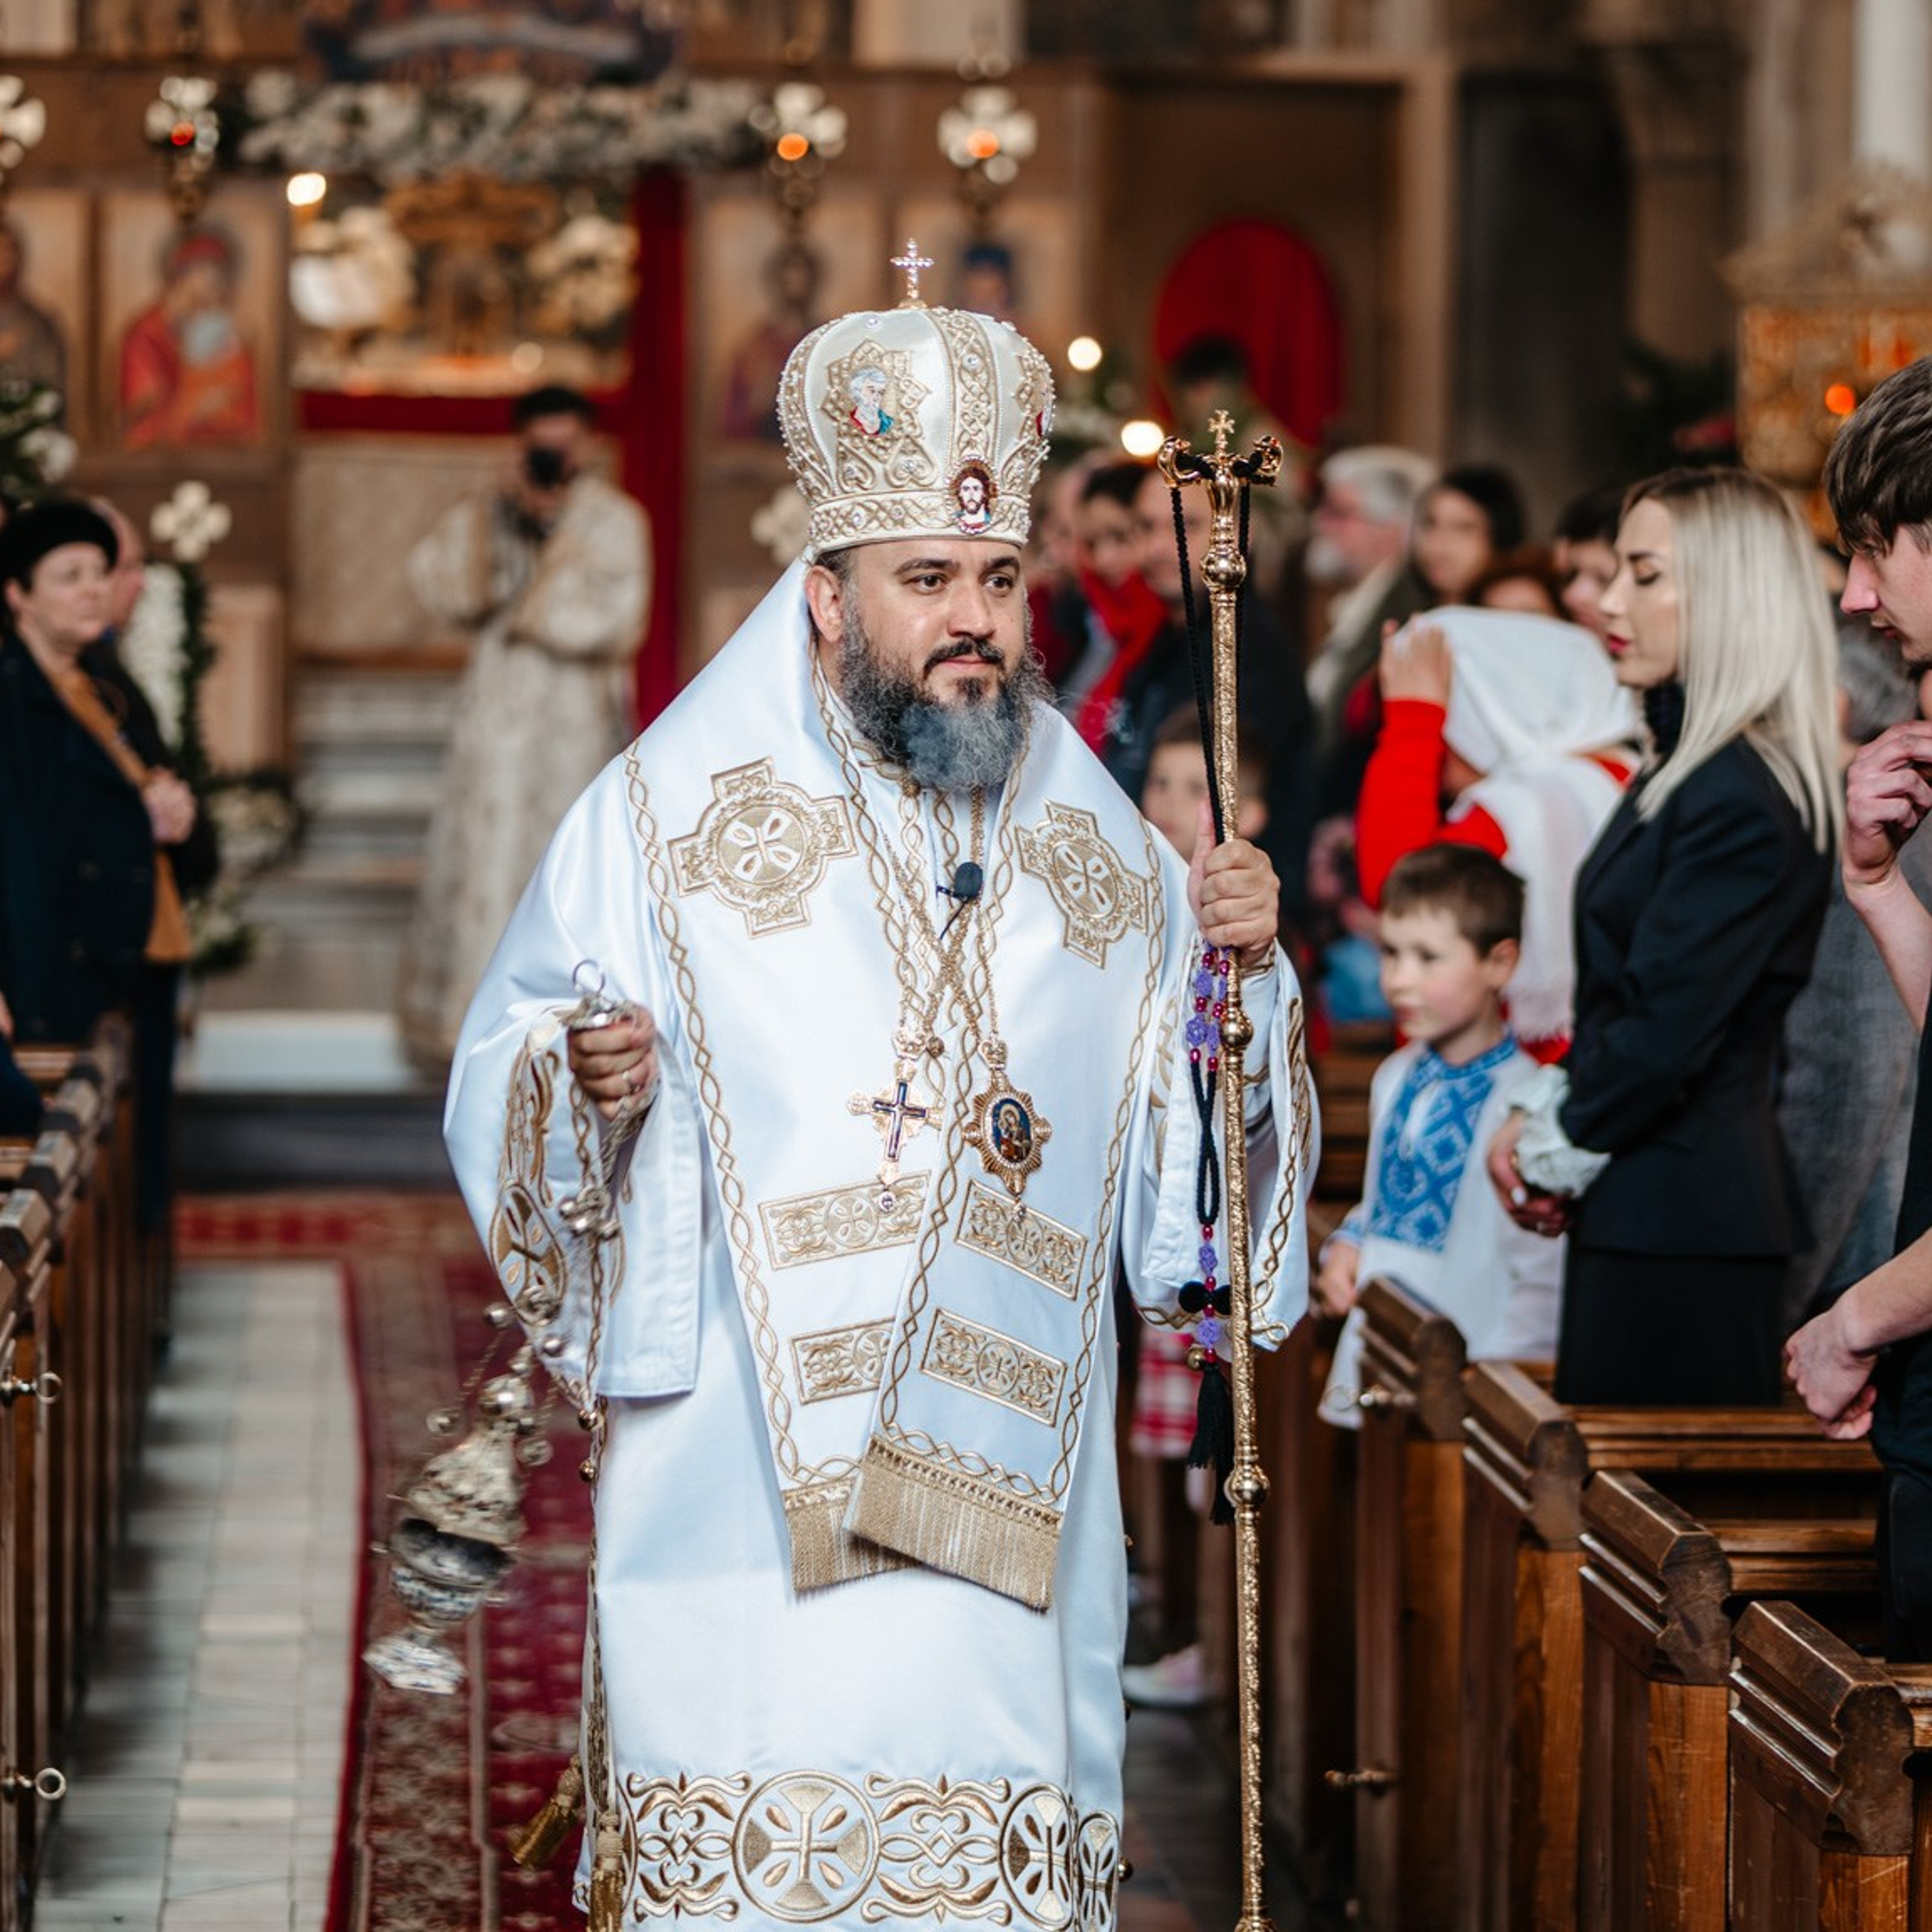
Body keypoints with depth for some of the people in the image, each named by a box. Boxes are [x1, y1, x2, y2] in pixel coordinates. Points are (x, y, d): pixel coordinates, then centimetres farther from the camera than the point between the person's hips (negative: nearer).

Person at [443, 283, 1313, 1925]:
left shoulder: (1101, 850, 13)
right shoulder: (671, 811, 3)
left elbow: (1186, 1165, 16)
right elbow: (503, 1073, 2)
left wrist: (1241, 972, 0)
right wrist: (585, 1087, -19)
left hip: (1007, 1508, 3)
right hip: (747, 1488, -3)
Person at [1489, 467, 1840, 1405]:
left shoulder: (1743, 799, -17)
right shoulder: (1685, 769, 15)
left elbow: (1667, 1031, -19)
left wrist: (1556, 1157, -6)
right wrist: (1538, 1116, 6)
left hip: (1681, 1222, -10)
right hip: (1640, 1207, 10)